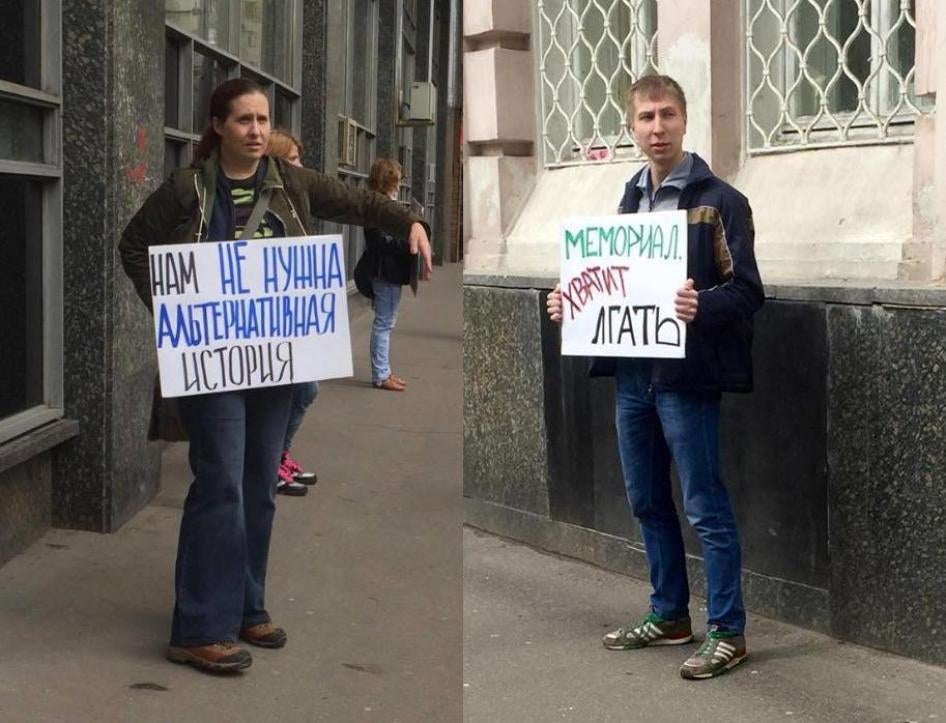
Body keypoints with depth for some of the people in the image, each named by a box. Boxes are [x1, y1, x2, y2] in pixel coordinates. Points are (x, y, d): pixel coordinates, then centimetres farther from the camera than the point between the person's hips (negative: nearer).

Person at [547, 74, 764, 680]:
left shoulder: (719, 201, -7)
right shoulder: (632, 199, 15)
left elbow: (747, 293, -11)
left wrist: (701, 307, -31)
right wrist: (573, 303, 5)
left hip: (686, 376, -7)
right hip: (631, 372, 7)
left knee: (705, 507, -2)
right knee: (648, 502, 15)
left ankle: (728, 631, 8)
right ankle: (669, 615, 28)